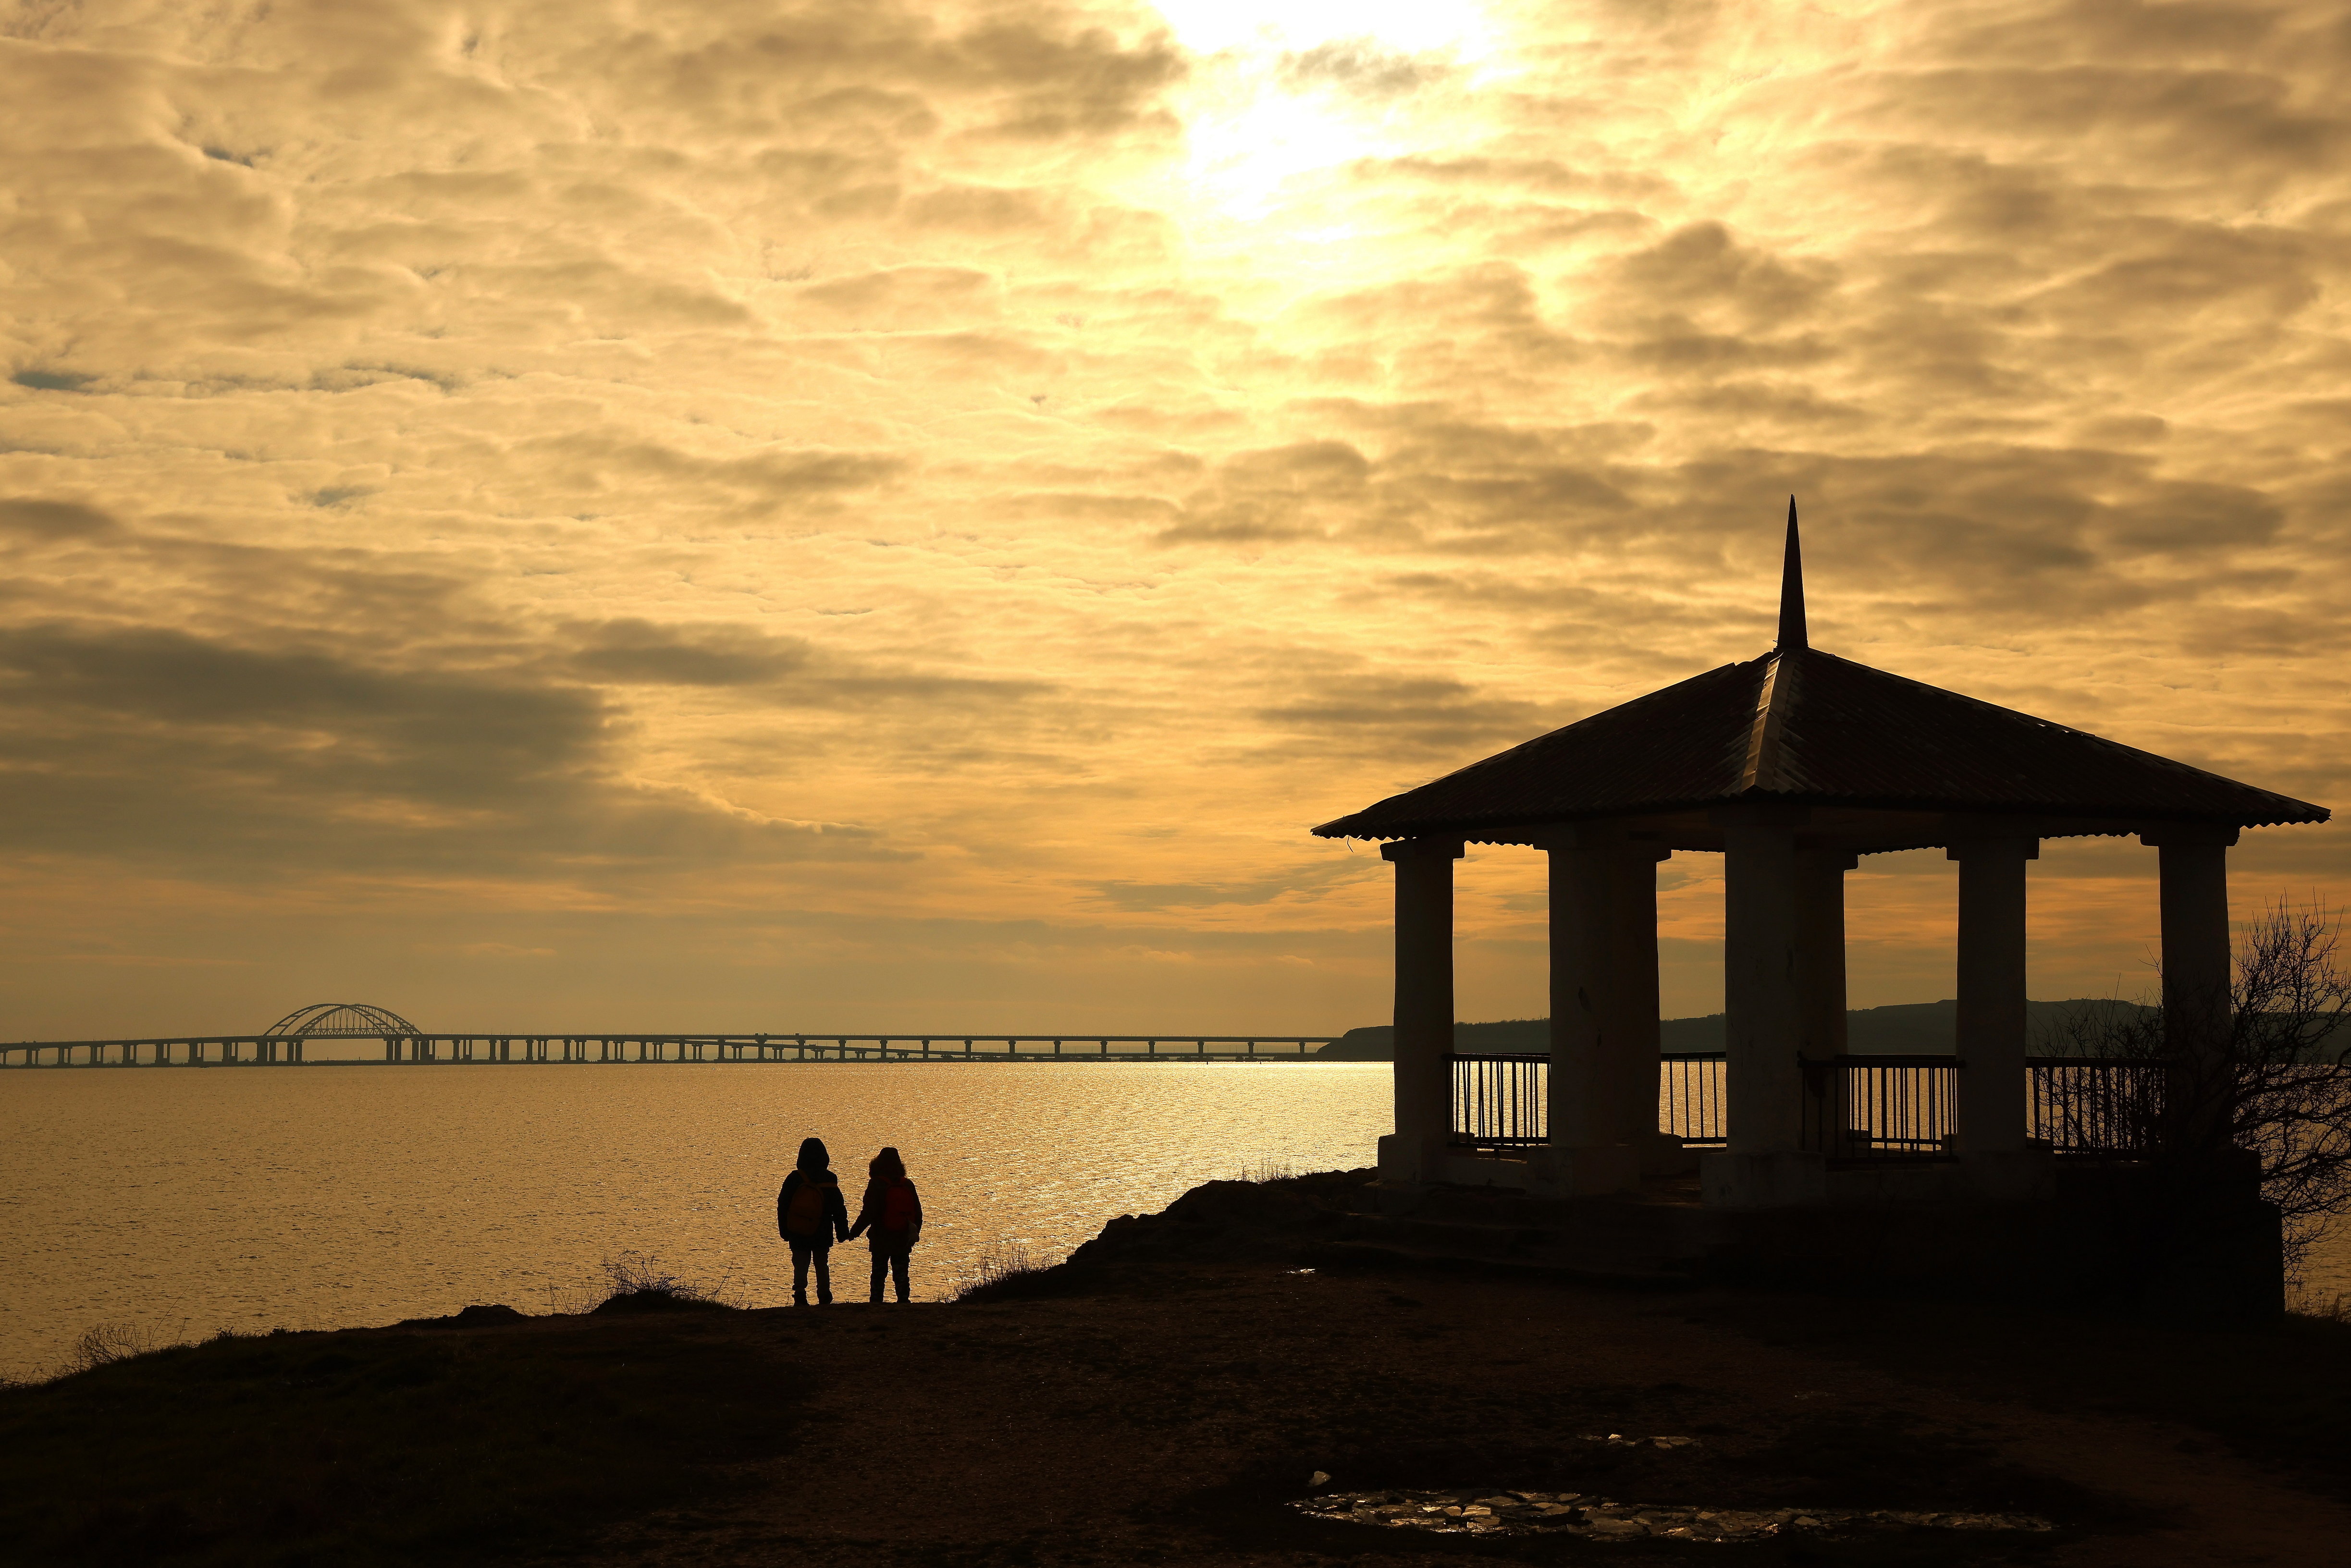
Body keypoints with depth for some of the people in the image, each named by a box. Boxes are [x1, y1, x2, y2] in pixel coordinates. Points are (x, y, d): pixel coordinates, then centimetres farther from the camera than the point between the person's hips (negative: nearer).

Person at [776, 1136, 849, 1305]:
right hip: (823, 1234, 1)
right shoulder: (830, 1179, -2)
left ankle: (800, 1297, -12)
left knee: (800, 1267, 2)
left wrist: (784, 1230, 9)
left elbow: (783, 1206, 0)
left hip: (798, 1235, -1)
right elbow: (839, 1209, 2)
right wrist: (842, 1231, 9)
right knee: (822, 1266, 12)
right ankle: (824, 1300, 14)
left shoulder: (794, 1179, -5)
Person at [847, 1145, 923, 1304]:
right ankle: (903, 1301, 5)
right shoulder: (908, 1185, 2)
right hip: (903, 1240, 3)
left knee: (879, 1270, 6)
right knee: (901, 1271, 8)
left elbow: (868, 1213, -15)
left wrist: (854, 1232, -6)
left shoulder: (876, 1185, -12)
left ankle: (877, 1301, 5)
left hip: (881, 1239, -3)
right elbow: (917, 1213, 10)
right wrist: (914, 1233, 23)